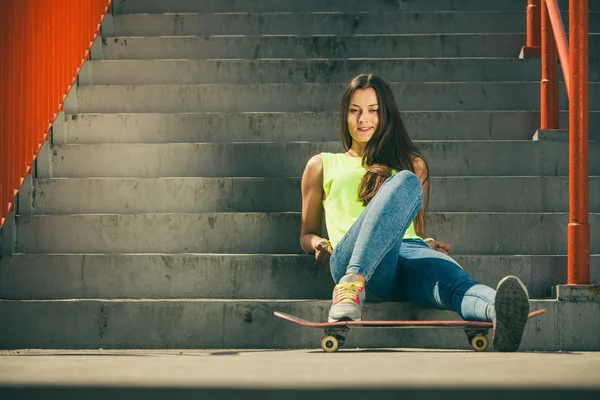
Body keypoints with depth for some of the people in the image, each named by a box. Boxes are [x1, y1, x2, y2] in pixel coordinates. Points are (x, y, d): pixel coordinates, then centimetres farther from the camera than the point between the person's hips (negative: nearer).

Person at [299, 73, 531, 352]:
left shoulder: (413, 163, 33)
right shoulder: (322, 165, 29)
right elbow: (307, 234, 29)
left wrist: (427, 244, 9)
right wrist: (320, 246, 5)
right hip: (352, 260, -2)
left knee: (455, 281, -37)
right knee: (405, 182, -32)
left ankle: (499, 313, -74)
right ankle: (353, 285, -54)